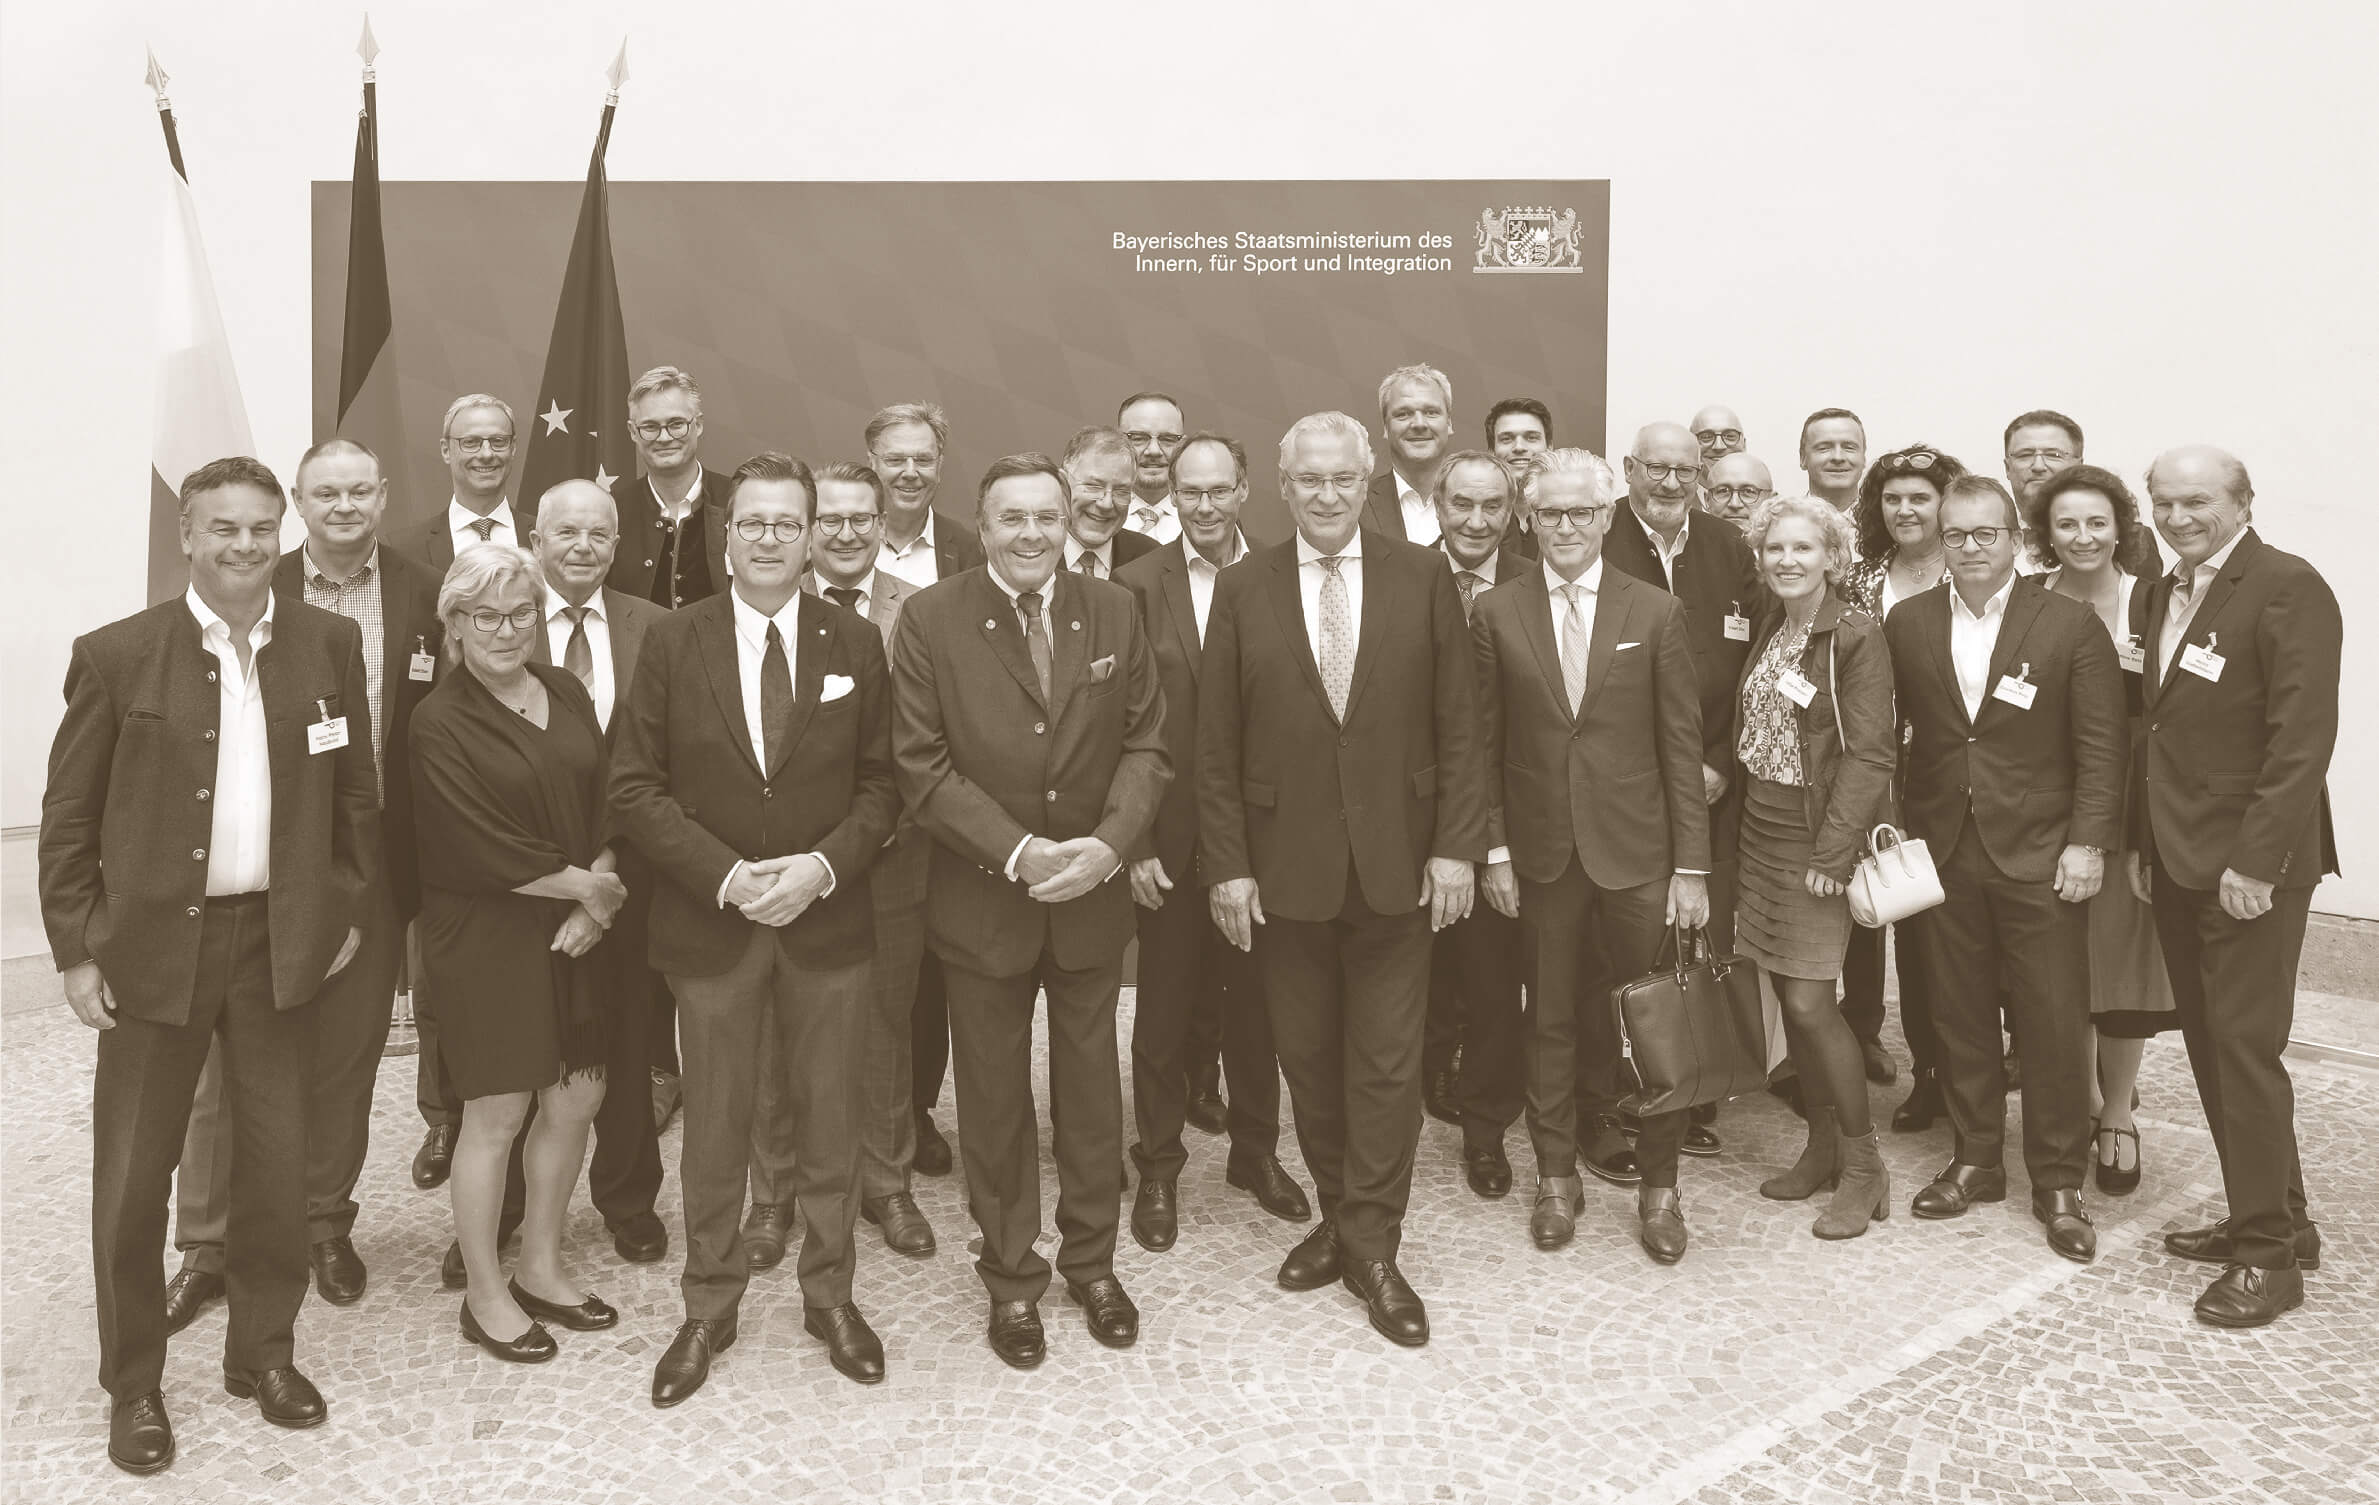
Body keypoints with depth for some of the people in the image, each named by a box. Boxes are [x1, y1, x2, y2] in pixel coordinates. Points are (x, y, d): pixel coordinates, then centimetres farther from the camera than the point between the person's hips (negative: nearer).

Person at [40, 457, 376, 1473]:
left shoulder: (329, 644, 1)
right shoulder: (116, 655, -6)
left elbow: (355, 792, 9)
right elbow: (68, 816, -1)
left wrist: (348, 908, 5)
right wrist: (75, 950, -4)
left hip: (282, 939, 2)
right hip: (154, 942, -2)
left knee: (277, 1161, 12)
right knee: (132, 1176, 8)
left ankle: (263, 1352, 31)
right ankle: (133, 1386, 25)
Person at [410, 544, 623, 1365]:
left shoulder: (566, 693, 7)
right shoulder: (440, 723, -10)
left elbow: (608, 802, 3)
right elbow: (484, 849, -15)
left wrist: (594, 903, -10)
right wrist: (586, 886, -10)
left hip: (574, 931, 6)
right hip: (486, 936, -6)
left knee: (577, 1099, 11)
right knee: (496, 1115, 3)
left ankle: (541, 1267, 30)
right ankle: (484, 1294, 20)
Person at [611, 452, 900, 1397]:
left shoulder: (857, 645, 2)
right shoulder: (673, 643, -1)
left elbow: (881, 784, 2)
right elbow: (635, 787, -4)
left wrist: (823, 865, -14)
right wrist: (724, 875, -15)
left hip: (828, 919, 1)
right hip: (708, 920, -1)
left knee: (830, 1117, 11)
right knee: (713, 1126, 10)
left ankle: (830, 1296, 29)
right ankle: (709, 1308, 27)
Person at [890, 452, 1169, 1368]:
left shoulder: (1113, 611, 1)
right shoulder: (930, 620, -8)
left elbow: (1146, 742, 1)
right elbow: (923, 768, -11)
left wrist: (1110, 842, -15)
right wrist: (1019, 854, -19)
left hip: (1093, 895, 2)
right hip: (982, 900, -2)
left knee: (1091, 1087, 15)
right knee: (994, 1099, 12)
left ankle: (1092, 1262, 34)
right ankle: (1011, 1278, 29)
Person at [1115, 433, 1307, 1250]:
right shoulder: (1139, 584, -5)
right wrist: (1135, 841, -10)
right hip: (1171, 835, -1)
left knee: (1256, 997, 15)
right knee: (1165, 1006, 9)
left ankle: (1255, 1149, 33)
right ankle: (1159, 1166, 26)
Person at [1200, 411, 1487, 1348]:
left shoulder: (1422, 578, 1)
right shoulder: (1243, 589, 2)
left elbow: (1459, 726, 1)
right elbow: (1216, 743, 1)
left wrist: (1456, 845, -5)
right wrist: (1226, 865, -4)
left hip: (1395, 862, -1)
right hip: (1284, 866, 1)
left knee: (1388, 1059, 3)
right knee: (1308, 1056, 11)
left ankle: (1371, 1246, 15)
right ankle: (1339, 1214, 28)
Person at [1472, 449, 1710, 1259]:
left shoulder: (1656, 612, -1)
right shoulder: (1496, 612, 1)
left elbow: (1682, 745, -1)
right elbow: (1486, 743, 3)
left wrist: (1692, 865, -4)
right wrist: (1494, 848, -2)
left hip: (1637, 850, 0)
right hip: (1541, 852, 1)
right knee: (1551, 1022, 11)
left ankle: (1658, 1184, 21)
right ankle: (1556, 1177, 26)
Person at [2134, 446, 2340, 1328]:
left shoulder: (2287, 587, -11)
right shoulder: (2159, 597, 13)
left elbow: (2304, 734, -17)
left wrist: (2257, 860, -20)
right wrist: (2141, 842, 11)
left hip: (2249, 863, -8)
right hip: (2177, 859, 8)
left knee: (2244, 1047, -4)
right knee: (2210, 1046, 12)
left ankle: (2268, 1254, 8)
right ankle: (2274, 1217, 26)